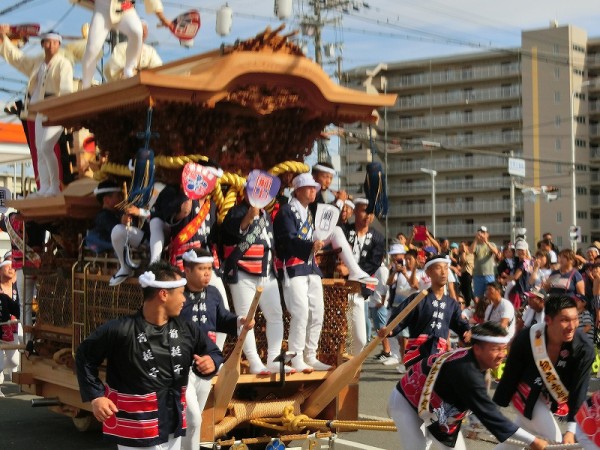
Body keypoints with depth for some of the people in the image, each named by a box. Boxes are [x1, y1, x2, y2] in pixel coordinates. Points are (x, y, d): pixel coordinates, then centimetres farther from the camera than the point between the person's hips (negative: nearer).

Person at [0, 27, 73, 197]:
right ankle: (44, 188, 11)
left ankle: (55, 187, -14)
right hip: (38, 112, 8)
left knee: (46, 148, -19)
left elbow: (66, 87, -17)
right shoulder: (36, 62, 18)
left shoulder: (63, 63, -4)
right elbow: (15, 57, 28)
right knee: (40, 151, 7)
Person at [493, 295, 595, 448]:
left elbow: (579, 389, -25)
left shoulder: (584, 348, -26)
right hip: (527, 395, -3)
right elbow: (510, 375, -16)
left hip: (551, 398, 3)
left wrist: (571, 429, -31)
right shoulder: (526, 339, -28)